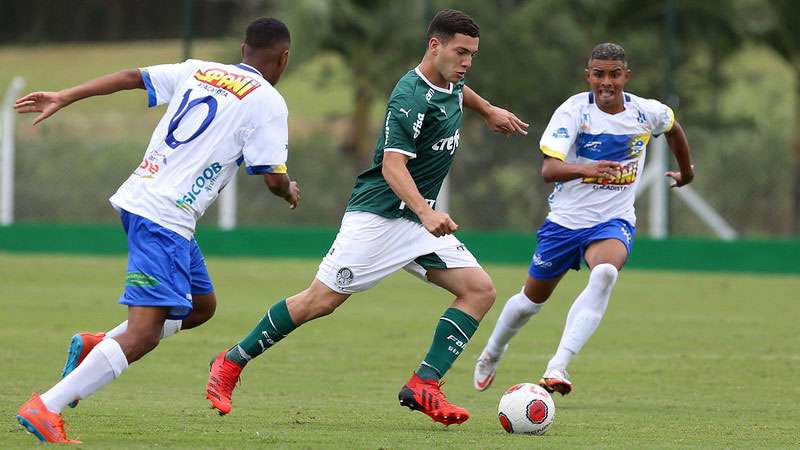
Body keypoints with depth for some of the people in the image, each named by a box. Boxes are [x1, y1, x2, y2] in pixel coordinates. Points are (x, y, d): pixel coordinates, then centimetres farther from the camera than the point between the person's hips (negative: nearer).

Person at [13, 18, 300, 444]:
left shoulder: (198, 71, 15)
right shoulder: (267, 101, -4)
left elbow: (131, 76, 12)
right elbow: (274, 179, -5)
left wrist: (64, 98, 14)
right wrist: (290, 192, 17)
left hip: (138, 197, 9)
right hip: (167, 217, -9)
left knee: (202, 305, 23)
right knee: (144, 334, -14)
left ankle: (95, 346, 14)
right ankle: (45, 408, -23)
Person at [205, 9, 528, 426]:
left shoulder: (450, 83, 7)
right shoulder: (411, 98, -22)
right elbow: (393, 166, -32)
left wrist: (488, 110, 46)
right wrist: (426, 212, -44)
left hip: (419, 218, 9)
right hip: (378, 215, -9)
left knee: (479, 290, -6)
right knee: (321, 300, -8)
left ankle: (423, 386, -9)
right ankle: (231, 363, 8)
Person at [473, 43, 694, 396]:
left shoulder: (648, 113, -6)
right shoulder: (573, 110, -16)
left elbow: (673, 129, 20)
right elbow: (549, 169, -28)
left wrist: (686, 173, 33)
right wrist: (586, 169, -47)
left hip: (613, 221, 0)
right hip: (566, 220, 0)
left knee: (605, 273, -34)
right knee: (532, 299, 15)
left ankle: (557, 368, -39)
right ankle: (492, 355, 47)